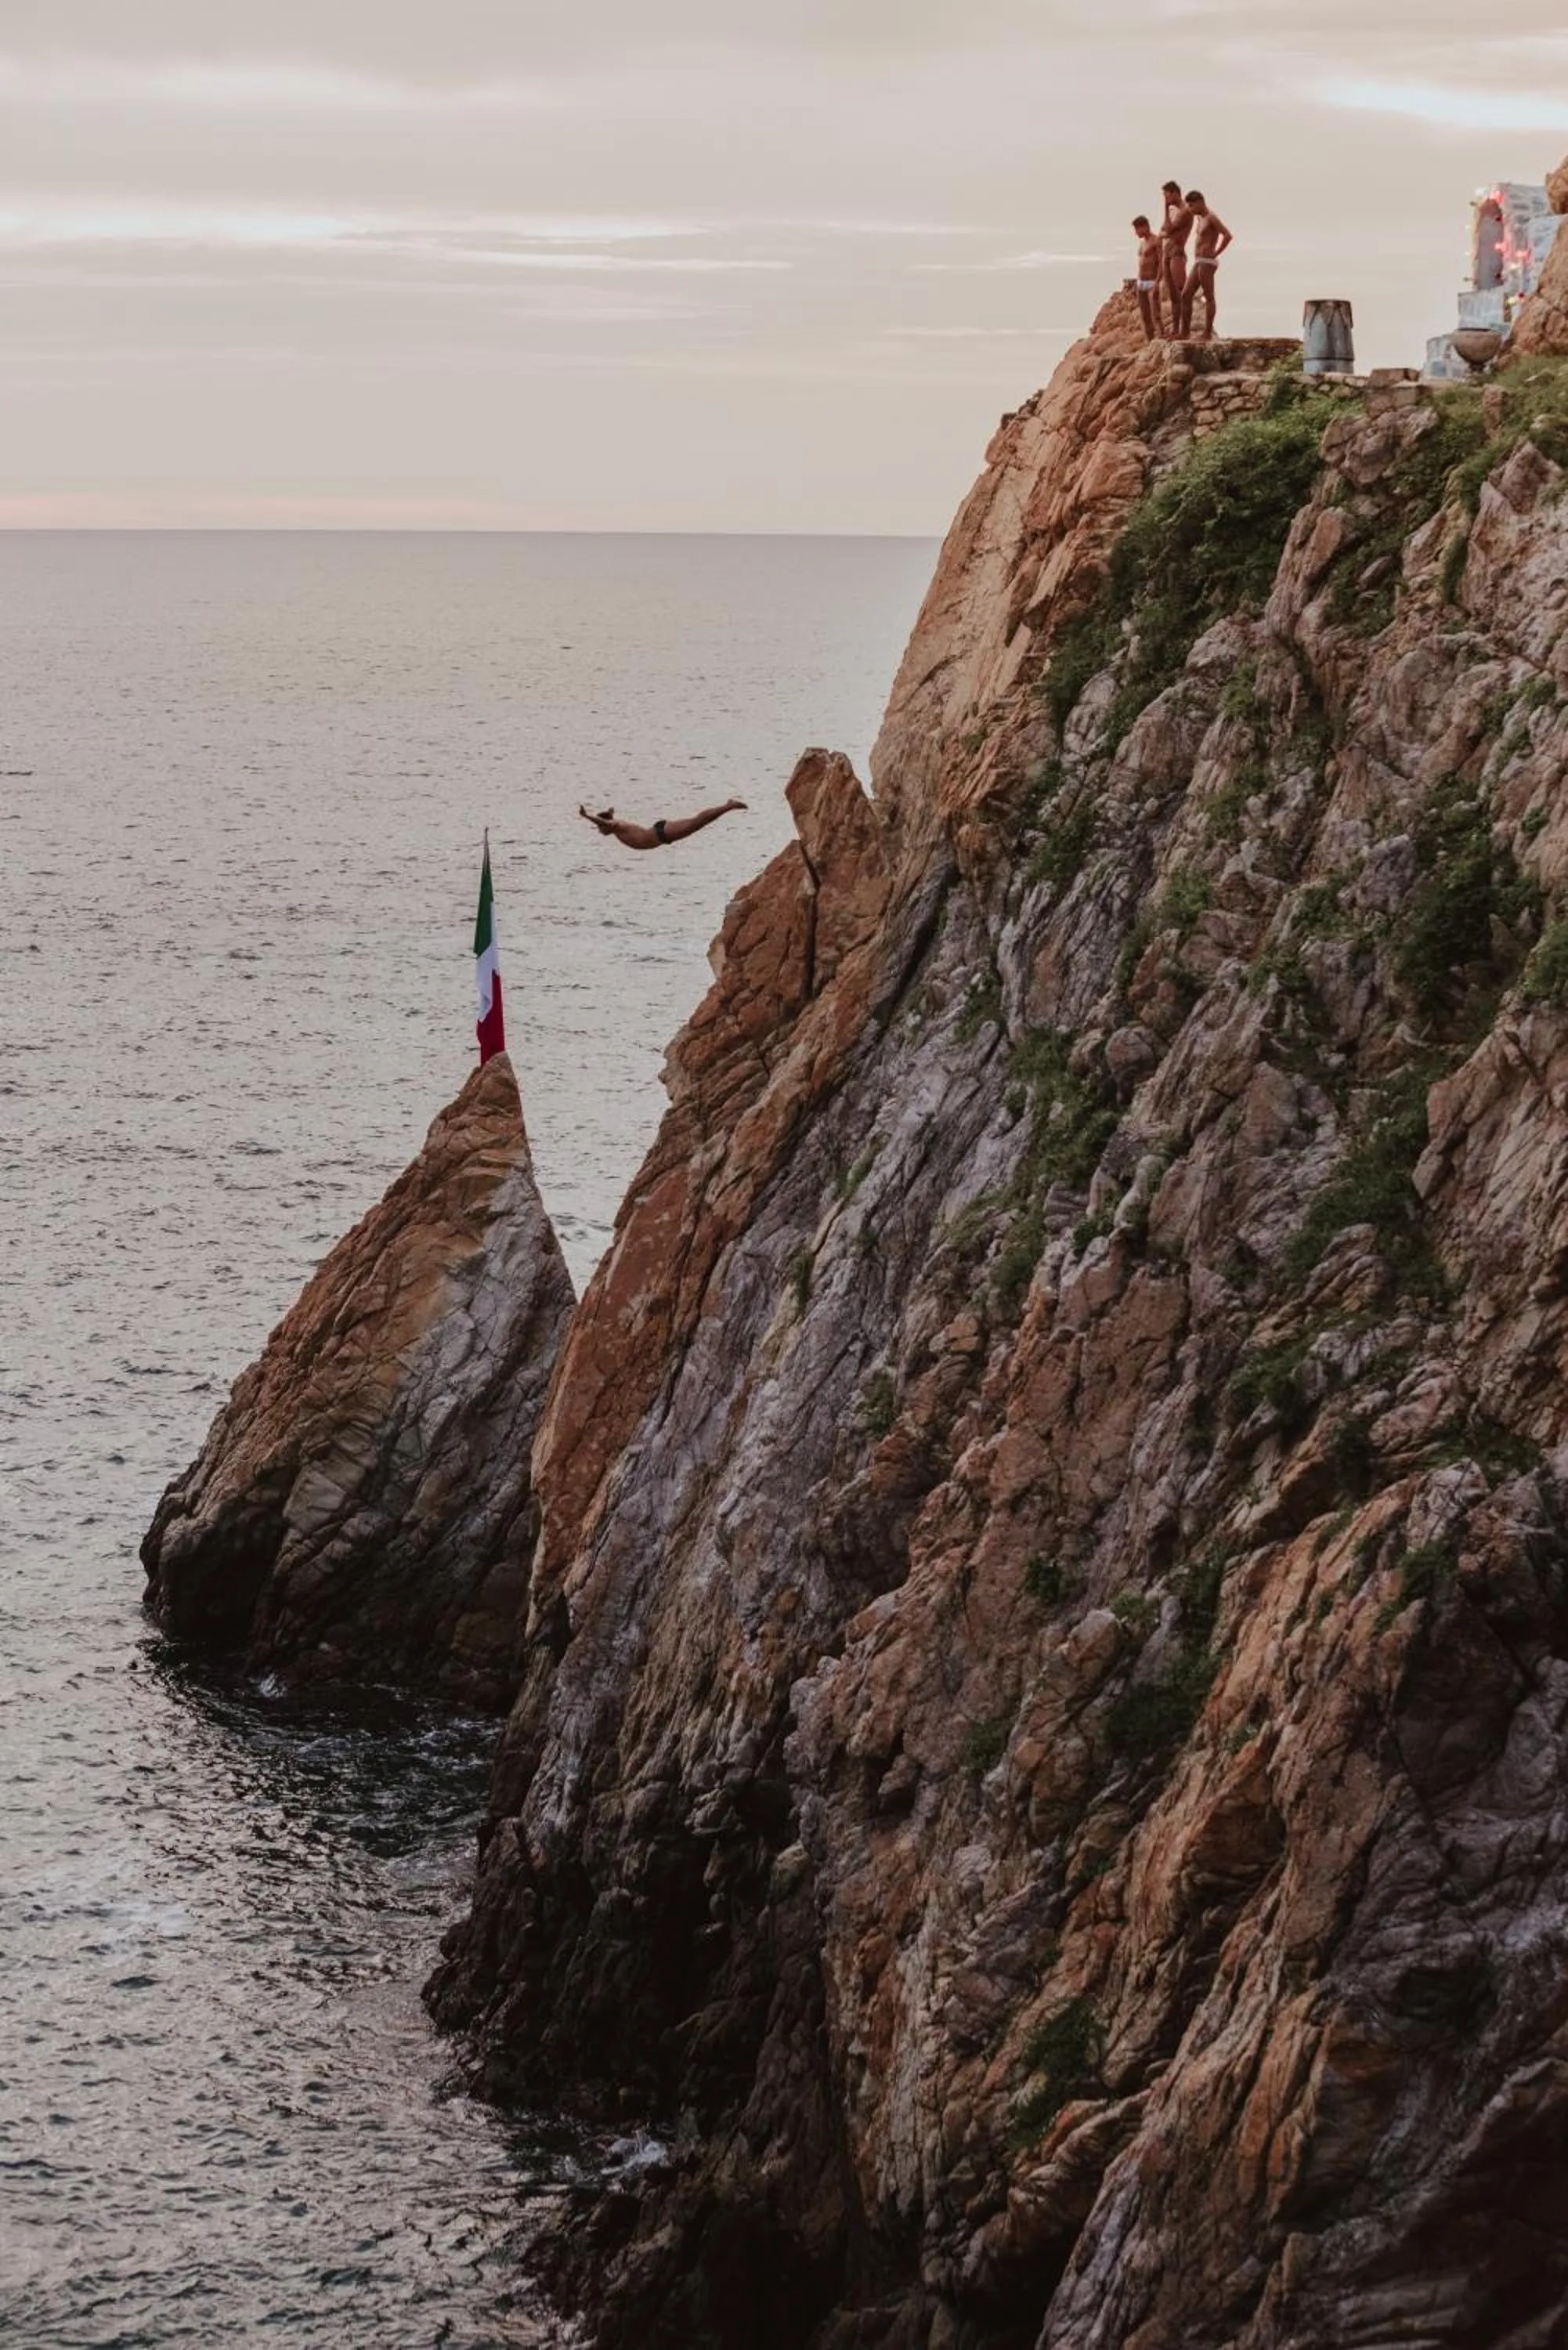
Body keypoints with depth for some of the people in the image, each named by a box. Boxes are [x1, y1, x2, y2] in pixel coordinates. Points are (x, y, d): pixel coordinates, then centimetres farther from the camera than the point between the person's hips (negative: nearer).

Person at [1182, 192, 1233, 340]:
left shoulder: (1211, 217, -12)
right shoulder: (1201, 217, 18)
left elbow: (1228, 236, -22)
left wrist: (1216, 253, -14)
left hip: (1207, 263, -10)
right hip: (1198, 263, 10)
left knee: (1209, 298, -6)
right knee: (1186, 297, 8)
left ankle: (1208, 334, -4)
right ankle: (1185, 333, 10)